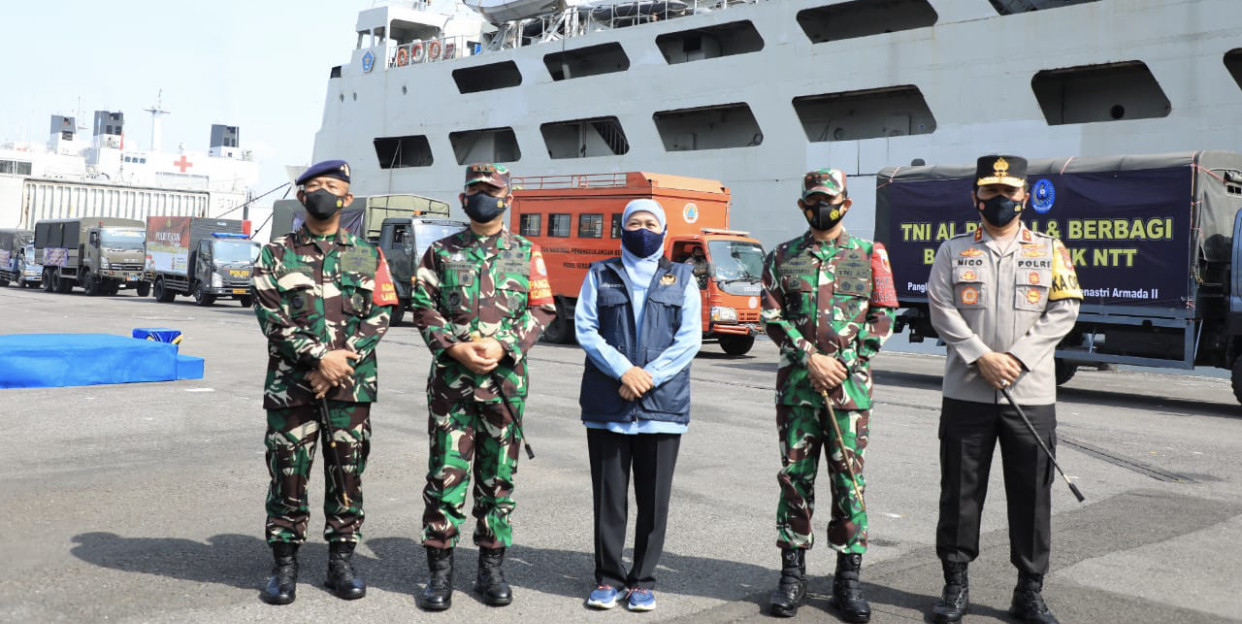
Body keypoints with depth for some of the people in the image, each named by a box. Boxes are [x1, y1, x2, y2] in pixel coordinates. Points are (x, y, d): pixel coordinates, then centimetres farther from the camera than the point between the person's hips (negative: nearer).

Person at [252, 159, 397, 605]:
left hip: (351, 384, 1)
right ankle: (285, 564, 15)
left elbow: (380, 317, 1)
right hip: (292, 382, -1)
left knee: (347, 474, 6)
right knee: (288, 474, 3)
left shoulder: (368, 256, 9)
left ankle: (341, 561, 18)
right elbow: (271, 317, -5)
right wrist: (320, 356, -16)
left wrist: (341, 361, -12)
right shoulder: (276, 254, 6)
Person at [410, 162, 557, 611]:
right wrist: (454, 348, -12)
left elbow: (542, 310, 3)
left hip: (505, 380, 1)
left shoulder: (527, 253, 8)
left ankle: (491, 566, 18)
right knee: (446, 474, 0)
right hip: (451, 378, 0)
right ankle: (440, 570, 9)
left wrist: (503, 345, -12)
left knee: (498, 476, 7)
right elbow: (424, 308, 4)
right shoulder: (441, 252, 8)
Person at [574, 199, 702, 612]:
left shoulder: (682, 279, 10)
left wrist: (649, 376, -12)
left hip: (663, 404, 0)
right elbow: (585, 329, 0)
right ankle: (608, 577, 18)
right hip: (607, 404, 0)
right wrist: (623, 370, -14)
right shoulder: (600, 275, 10)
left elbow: (690, 338, 0)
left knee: (654, 498, 4)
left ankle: (642, 580, 17)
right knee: (608, 495, 5)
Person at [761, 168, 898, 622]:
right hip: (796, 384, 1)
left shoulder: (870, 256, 7)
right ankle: (792, 574, 15)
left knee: (849, 480, 2)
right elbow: (773, 316, 3)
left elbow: (883, 317, 3)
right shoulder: (783, 257, 9)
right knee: (795, 477, 5)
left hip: (850, 385, -1)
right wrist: (810, 358, -10)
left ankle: (848, 578, 12)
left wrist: (845, 364, -8)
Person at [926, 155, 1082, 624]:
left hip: (1032, 393, 0)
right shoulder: (954, 250, 7)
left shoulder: (1050, 250, 8)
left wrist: (1018, 357, -11)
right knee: (960, 491, 5)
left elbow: (1064, 310, 1)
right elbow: (941, 309, -1)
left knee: (1032, 495, 5)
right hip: (966, 392, 0)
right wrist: (981, 356, -13)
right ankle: (956, 584, 18)